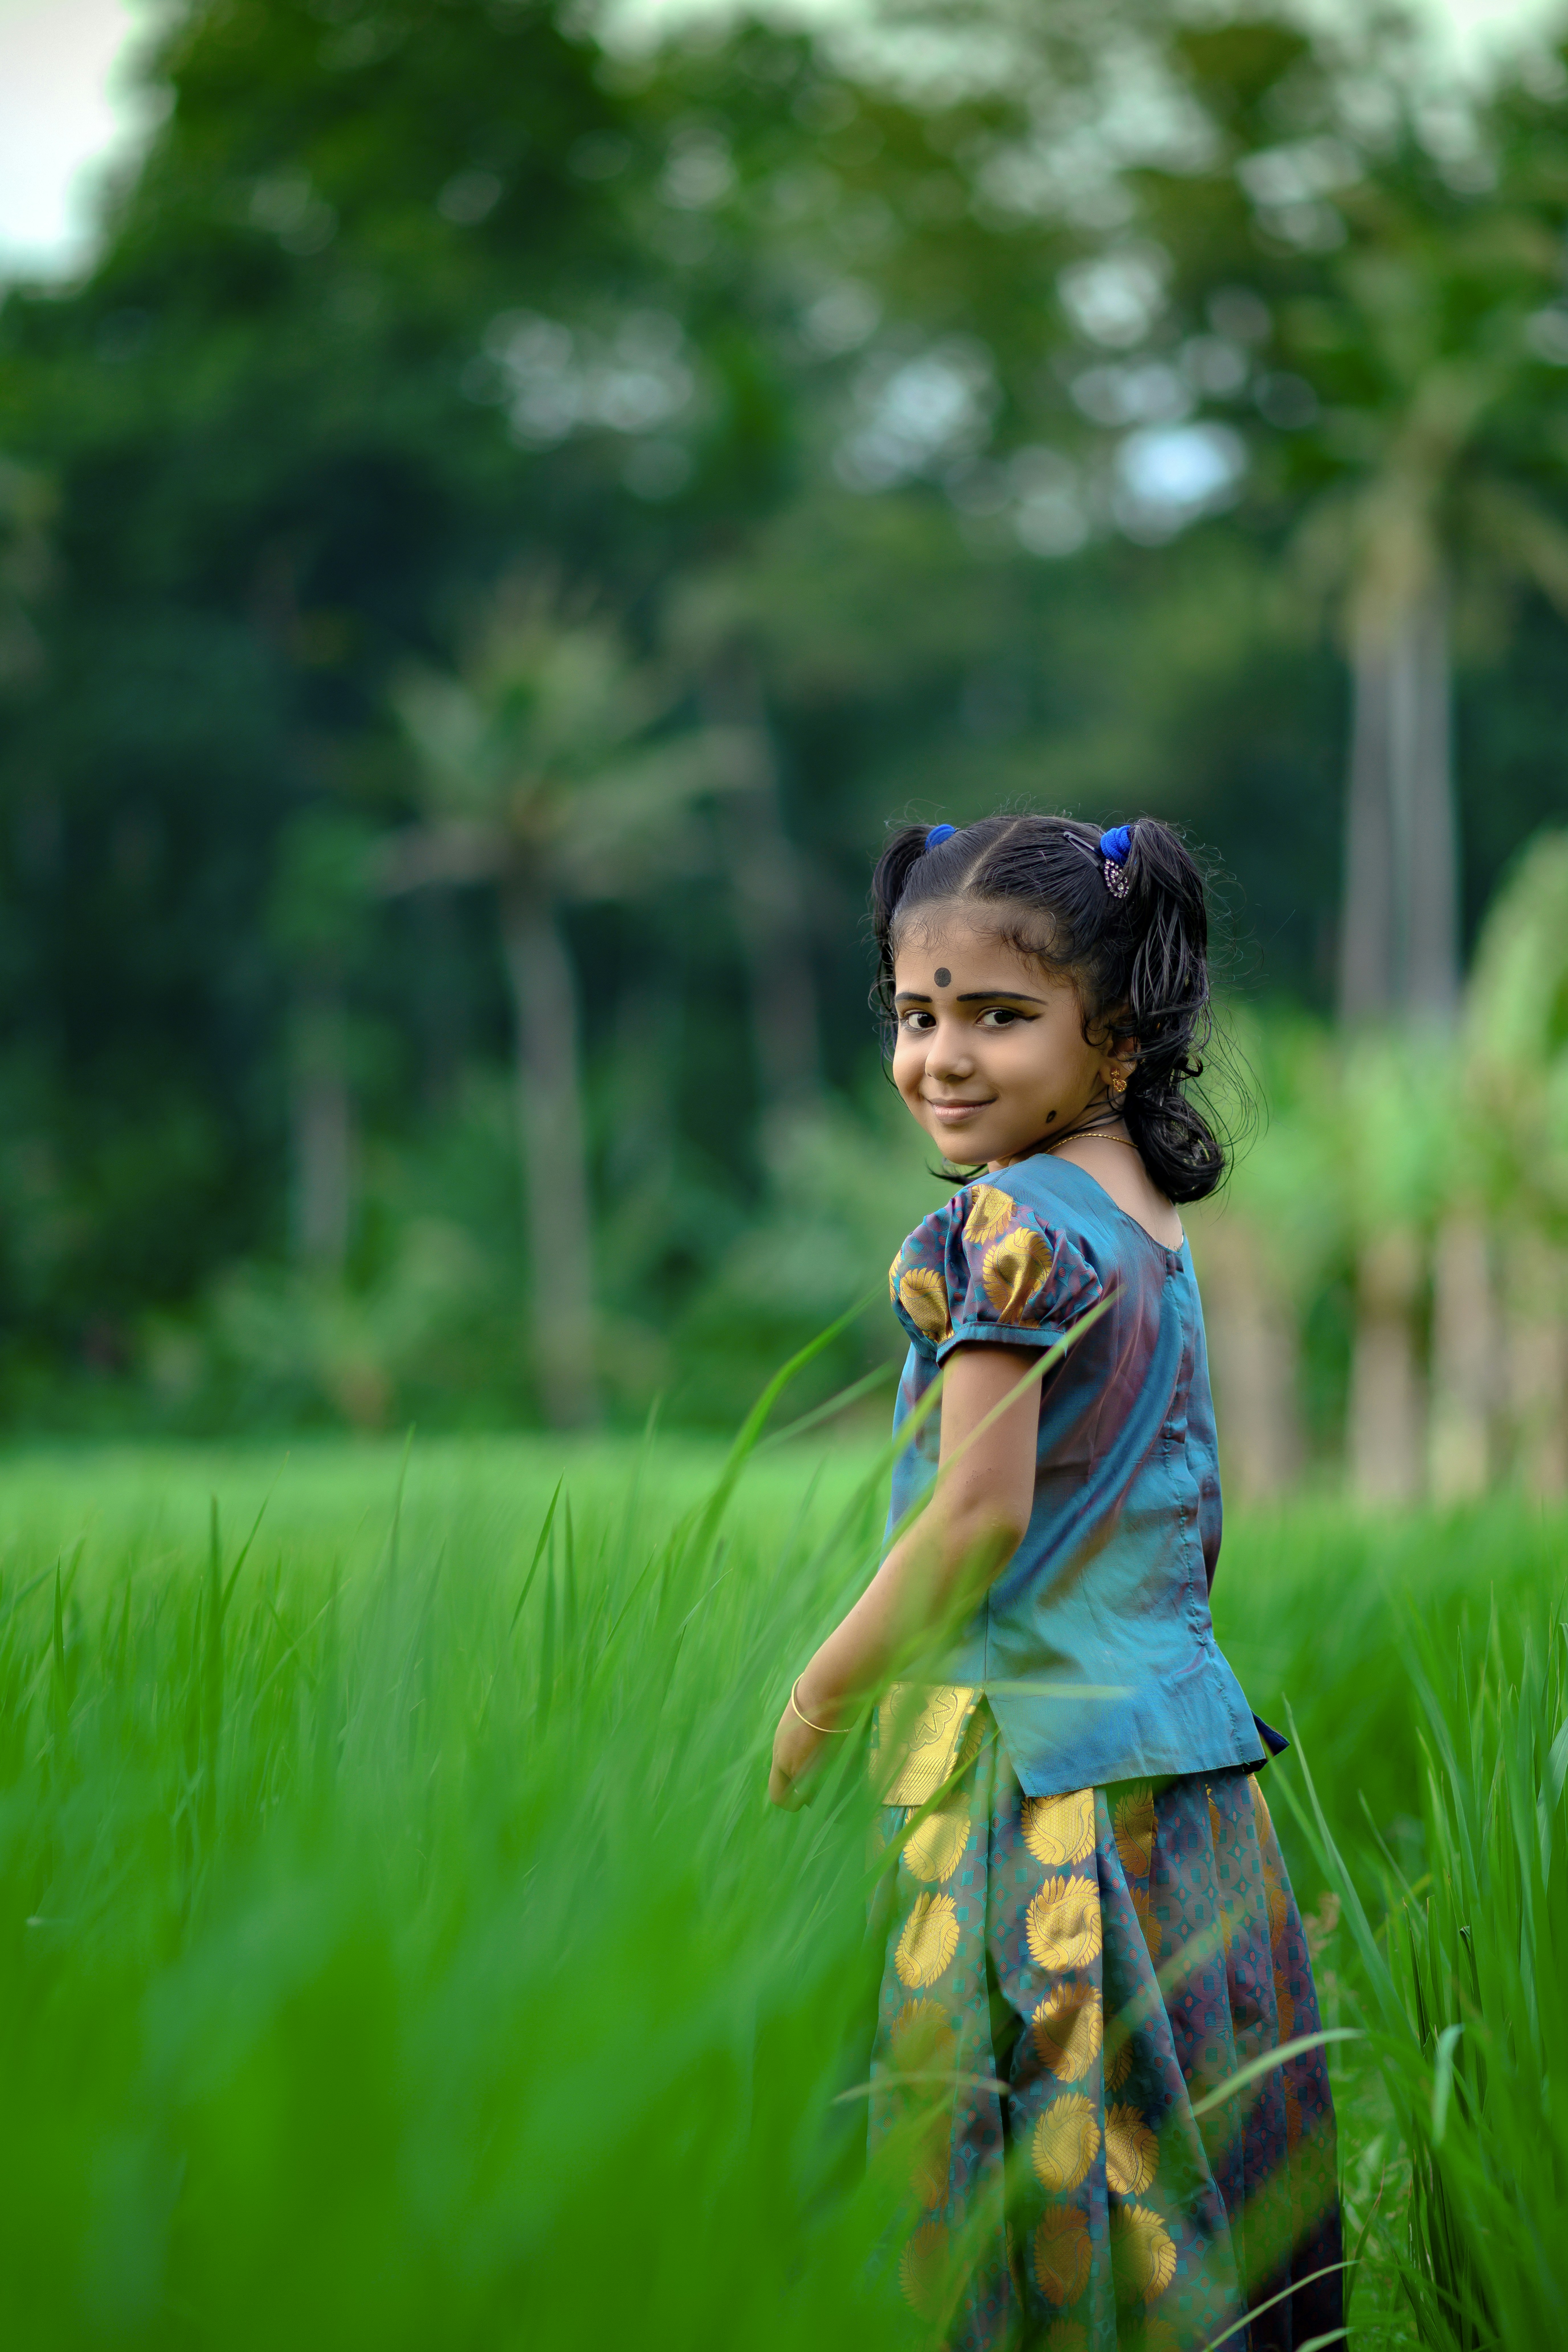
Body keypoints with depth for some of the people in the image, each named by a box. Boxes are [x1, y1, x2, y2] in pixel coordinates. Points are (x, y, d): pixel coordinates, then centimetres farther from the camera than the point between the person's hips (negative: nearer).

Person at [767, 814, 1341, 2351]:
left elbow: (981, 1518, -17)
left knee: (1059, 2168, -5)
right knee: (1194, 2162, 11)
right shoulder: (1154, 1230, 13)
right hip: (1190, 1741, 9)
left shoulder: (1010, 1225, -14)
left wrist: (819, 1692, -7)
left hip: (1037, 1755, -9)